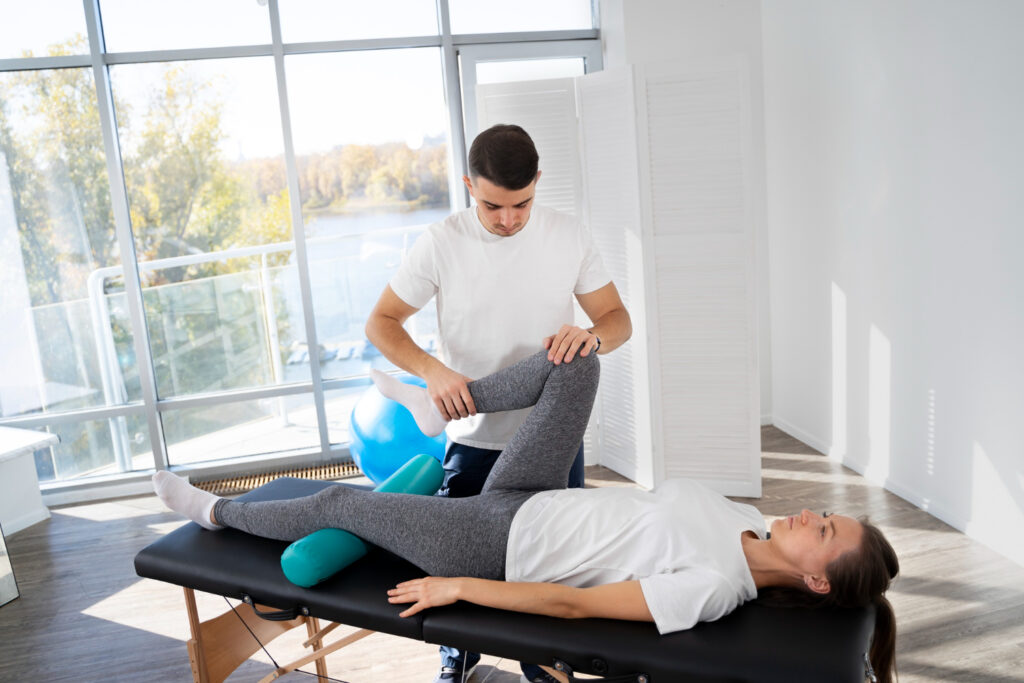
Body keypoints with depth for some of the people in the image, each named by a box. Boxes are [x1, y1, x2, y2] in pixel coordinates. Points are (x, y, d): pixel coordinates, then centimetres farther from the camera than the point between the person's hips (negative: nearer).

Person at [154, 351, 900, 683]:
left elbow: (574, 606, -26)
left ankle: (216, 511, 29)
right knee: (578, 363, -4)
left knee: (337, 503, -1)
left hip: (498, 548, -7)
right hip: (532, 502, 8)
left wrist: (457, 587, -22)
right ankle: (441, 403, 11)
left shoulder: (714, 588, -26)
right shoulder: (749, 520, -1)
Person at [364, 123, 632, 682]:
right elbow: (381, 322, -5)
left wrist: (590, 336, -26)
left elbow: (618, 318, -1)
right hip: (473, 440, -1)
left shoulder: (568, 235, -6)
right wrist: (433, 370, -24)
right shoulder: (440, 243, -10)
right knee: (458, 552, 14)